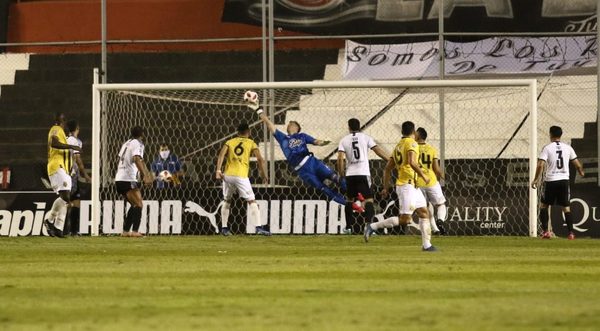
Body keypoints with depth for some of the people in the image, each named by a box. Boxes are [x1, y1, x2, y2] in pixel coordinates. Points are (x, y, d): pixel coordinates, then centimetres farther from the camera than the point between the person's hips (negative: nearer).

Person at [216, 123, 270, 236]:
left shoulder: (230, 142, 16)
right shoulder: (251, 143, 11)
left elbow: (221, 154, -1)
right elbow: (260, 159, -1)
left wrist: (218, 170, -6)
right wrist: (264, 175, 4)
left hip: (228, 175, 3)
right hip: (241, 176, -3)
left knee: (226, 201, 21)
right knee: (252, 201, 0)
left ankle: (224, 228, 20)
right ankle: (258, 227, -13)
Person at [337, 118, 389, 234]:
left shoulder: (344, 140, 6)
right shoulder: (365, 138, 2)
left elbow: (340, 158, -3)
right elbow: (378, 150, -4)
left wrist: (341, 173, 6)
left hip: (350, 174, 2)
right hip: (363, 173, -2)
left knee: (349, 199, 17)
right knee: (368, 199, -6)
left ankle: (349, 226, 19)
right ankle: (369, 224, -24)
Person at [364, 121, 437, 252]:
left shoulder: (398, 146, 16)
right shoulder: (411, 143, -9)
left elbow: (388, 168, 18)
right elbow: (412, 162, -26)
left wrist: (385, 188, 21)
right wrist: (423, 175, -14)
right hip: (407, 185, -10)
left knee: (424, 213, 10)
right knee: (405, 220, -11)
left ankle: (427, 245, 8)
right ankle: (372, 227, -10)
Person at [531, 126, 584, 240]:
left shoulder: (547, 148, -6)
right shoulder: (567, 148, 4)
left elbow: (540, 165, -15)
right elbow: (578, 165, 7)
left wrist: (536, 179, -7)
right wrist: (581, 173, 28)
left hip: (550, 181, -2)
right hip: (564, 180, 2)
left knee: (543, 205, 13)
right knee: (566, 207, 7)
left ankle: (545, 231, 4)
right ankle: (570, 233, 0)